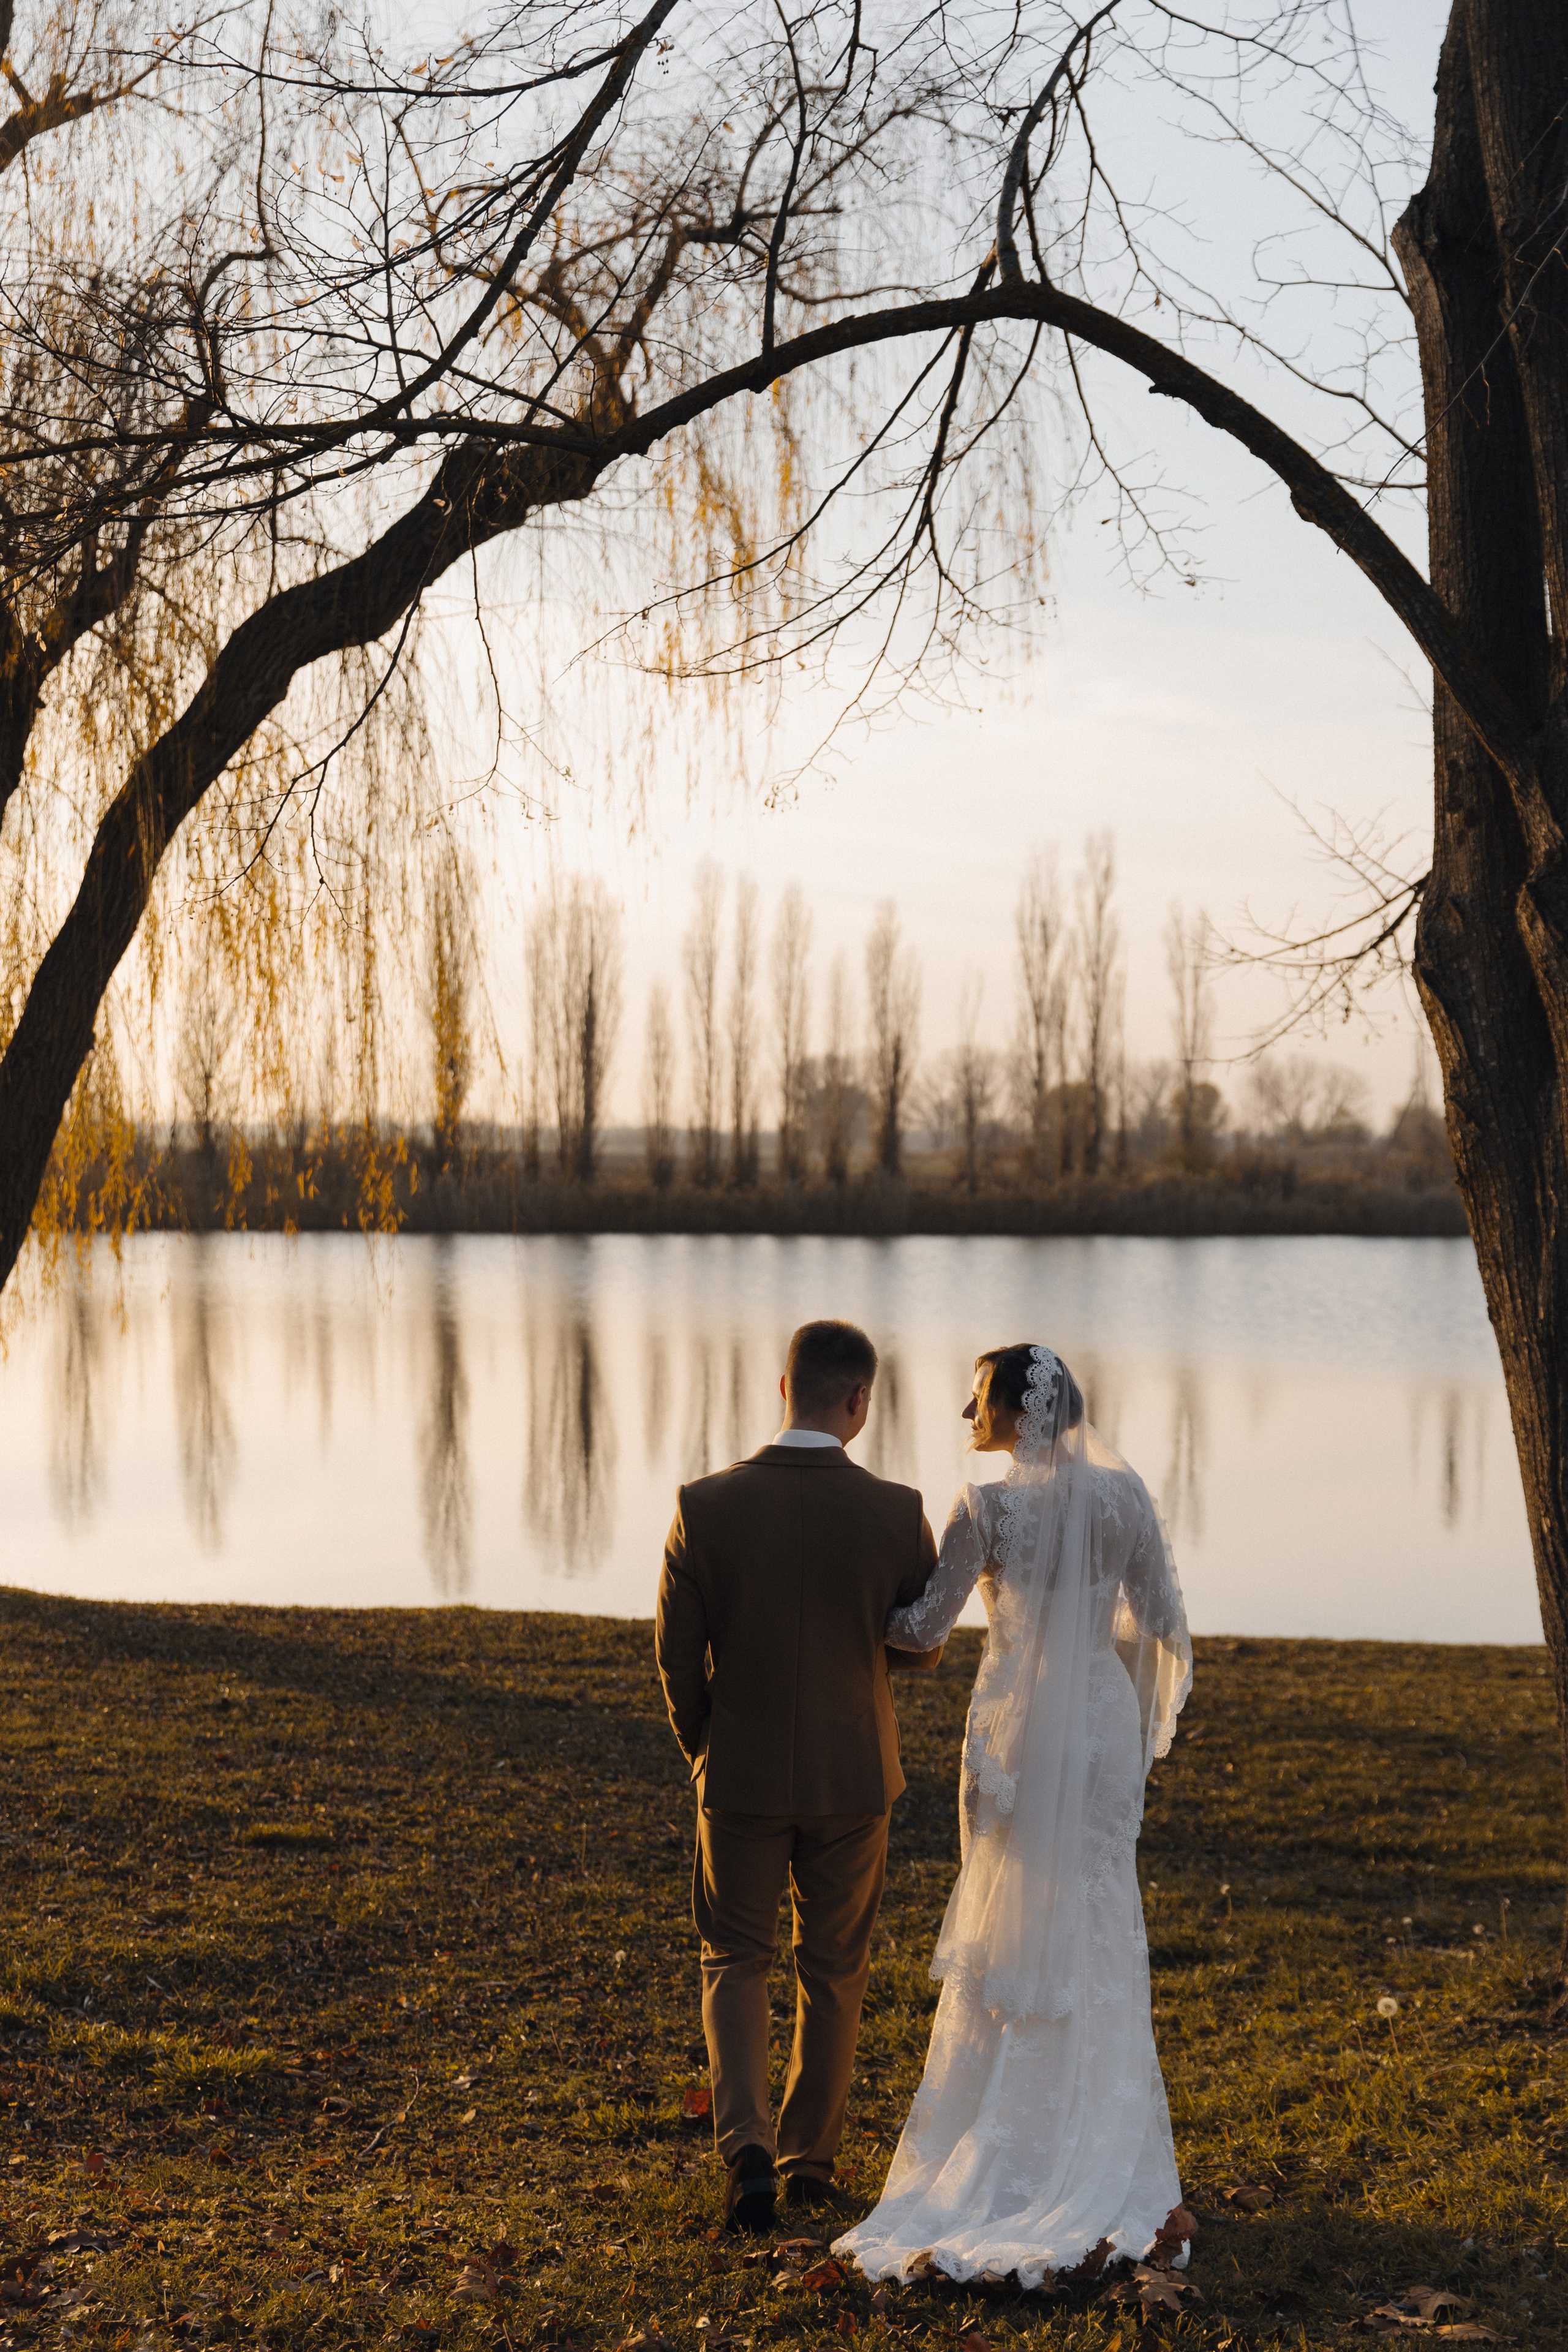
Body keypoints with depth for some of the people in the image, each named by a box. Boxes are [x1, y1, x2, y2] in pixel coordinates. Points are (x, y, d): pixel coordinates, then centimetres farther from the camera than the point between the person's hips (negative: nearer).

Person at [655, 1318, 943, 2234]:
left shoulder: (706, 1507, -15)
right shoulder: (898, 1513, -15)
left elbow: (678, 1653, -8)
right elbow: (925, 1647, -3)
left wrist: (704, 1750, 10)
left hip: (742, 1778, 0)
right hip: (854, 1778, 0)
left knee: (736, 1962, 16)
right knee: (833, 1972, 18)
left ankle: (747, 2148, -1)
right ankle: (811, 2157, 28)